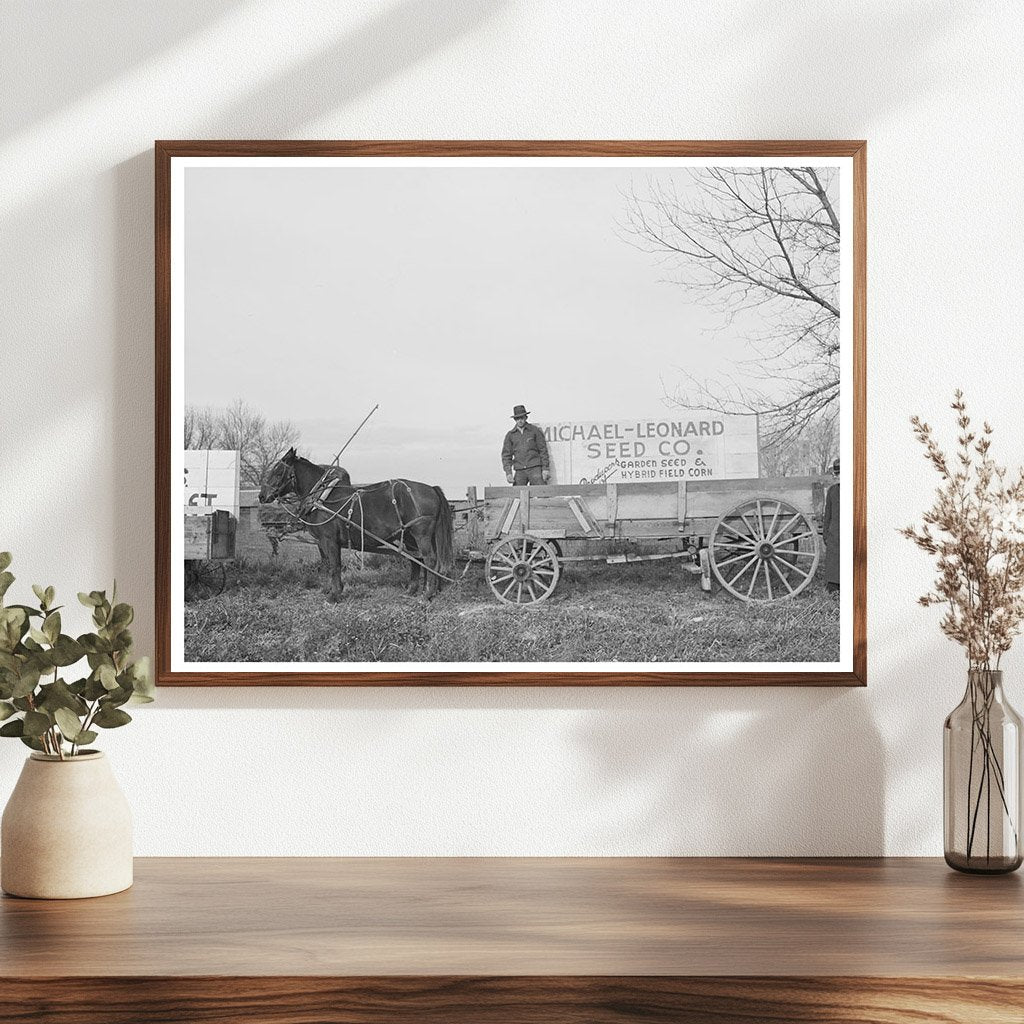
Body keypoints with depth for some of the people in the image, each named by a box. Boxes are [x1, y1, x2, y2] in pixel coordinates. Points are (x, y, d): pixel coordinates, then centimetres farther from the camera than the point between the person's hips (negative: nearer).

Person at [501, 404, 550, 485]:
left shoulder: (535, 431, 4)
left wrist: (545, 469, -3)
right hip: (519, 471, 2)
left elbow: (543, 450, 3)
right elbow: (506, 455, 9)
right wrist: (508, 473, -2)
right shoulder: (510, 435, 10)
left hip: (535, 468, -2)